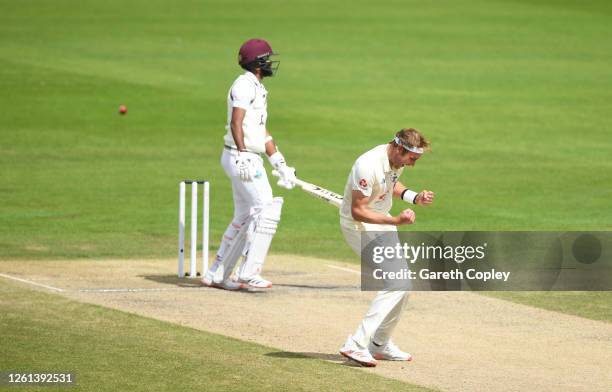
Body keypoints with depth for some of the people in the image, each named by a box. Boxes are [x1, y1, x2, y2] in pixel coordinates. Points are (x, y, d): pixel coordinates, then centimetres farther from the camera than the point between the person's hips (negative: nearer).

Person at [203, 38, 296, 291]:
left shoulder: (258, 88, 20)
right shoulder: (245, 85, -11)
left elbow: (262, 132, 21)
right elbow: (236, 123, -21)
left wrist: (280, 164, 16)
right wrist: (242, 156, -29)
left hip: (249, 159, 10)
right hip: (242, 158, -10)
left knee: (244, 218, 14)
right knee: (267, 210, -12)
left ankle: (216, 275, 18)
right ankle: (248, 273, -12)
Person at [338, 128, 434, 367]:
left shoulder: (398, 160, -2)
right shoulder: (369, 166, -30)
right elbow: (358, 211, -28)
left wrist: (415, 197, 1)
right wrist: (396, 221, -36)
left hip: (383, 224, 10)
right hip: (360, 227, -10)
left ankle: (381, 345, 25)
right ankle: (356, 345, -21)